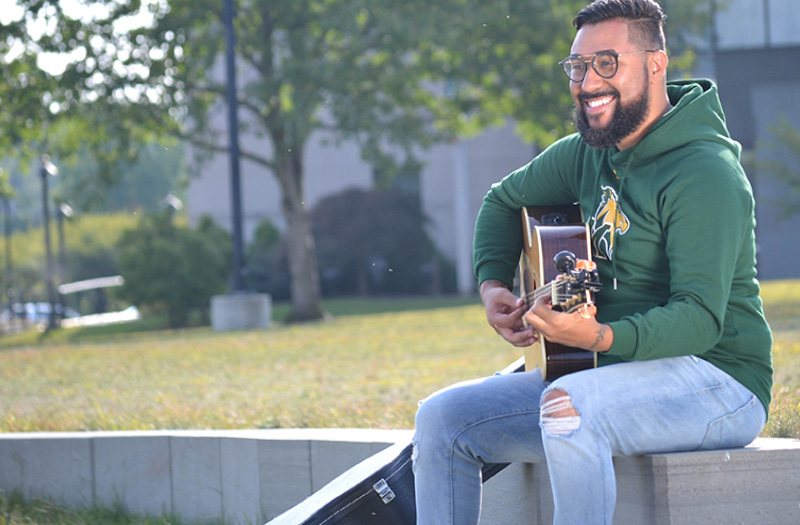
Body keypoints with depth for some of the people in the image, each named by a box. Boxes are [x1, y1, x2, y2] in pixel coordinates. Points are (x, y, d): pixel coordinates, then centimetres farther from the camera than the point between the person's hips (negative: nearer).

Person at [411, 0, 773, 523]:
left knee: (566, 406, -38)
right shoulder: (588, 154, 9)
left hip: (717, 381, -8)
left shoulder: (705, 172, -17)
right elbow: (504, 201, 28)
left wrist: (601, 337, -42)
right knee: (442, 418, -3)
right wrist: (493, 286, 9)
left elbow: (702, 316, -26)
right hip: (611, 377, 8)